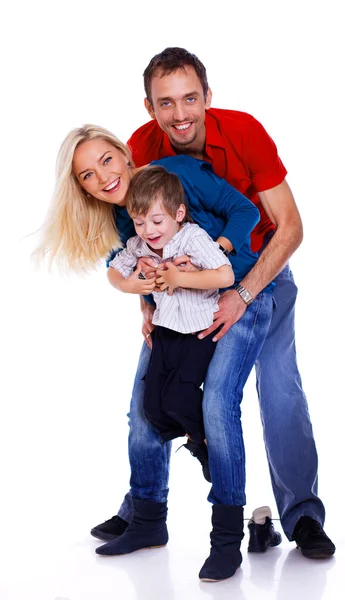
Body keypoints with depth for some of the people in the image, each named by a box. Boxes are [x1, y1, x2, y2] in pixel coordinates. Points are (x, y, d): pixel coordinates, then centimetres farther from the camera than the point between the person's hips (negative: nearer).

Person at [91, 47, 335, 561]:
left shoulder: (244, 132, -26)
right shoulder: (141, 148, -18)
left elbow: (290, 228, -24)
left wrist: (242, 296, -32)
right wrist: (148, 300, -17)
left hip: (261, 264, -3)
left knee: (279, 387, -13)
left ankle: (302, 517, 3)